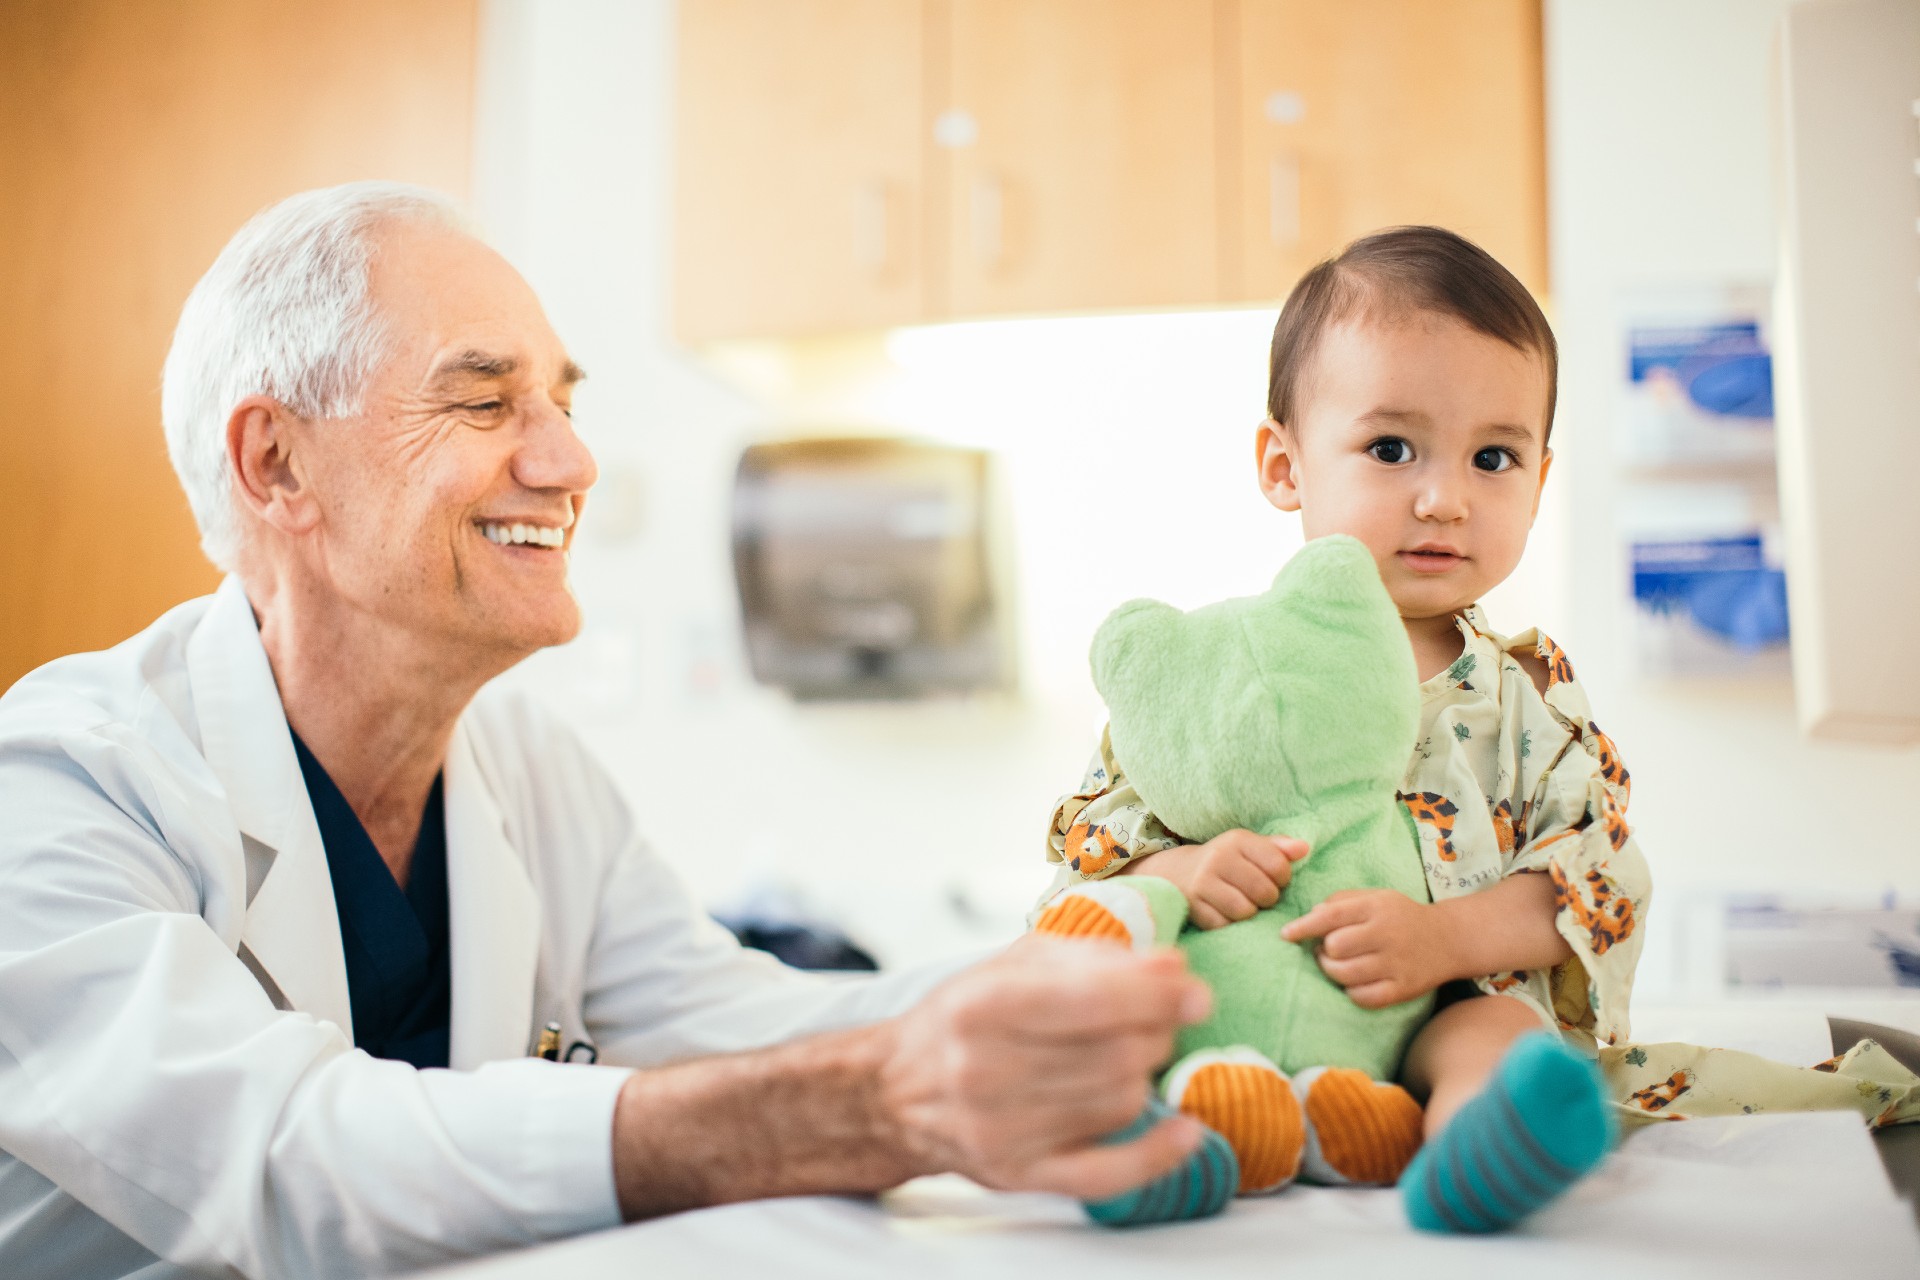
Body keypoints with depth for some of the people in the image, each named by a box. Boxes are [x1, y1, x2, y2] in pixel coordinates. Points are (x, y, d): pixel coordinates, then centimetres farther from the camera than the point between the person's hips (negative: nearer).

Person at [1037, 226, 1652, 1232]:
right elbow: (1093, 830, 4)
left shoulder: (1526, 691, 6)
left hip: (1442, 1008, 0)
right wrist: (1177, 873, -21)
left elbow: (1603, 872, -2)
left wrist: (1444, 937, -20)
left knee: (1496, 1033, -31)